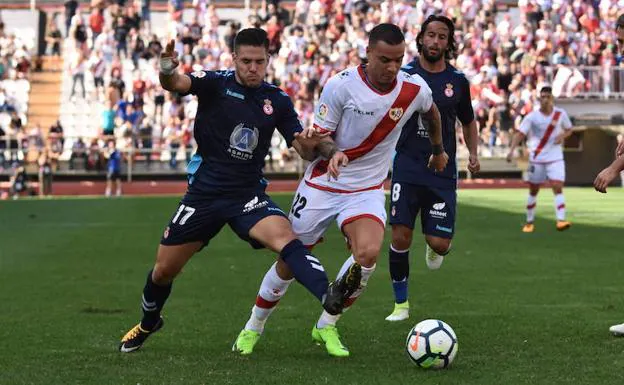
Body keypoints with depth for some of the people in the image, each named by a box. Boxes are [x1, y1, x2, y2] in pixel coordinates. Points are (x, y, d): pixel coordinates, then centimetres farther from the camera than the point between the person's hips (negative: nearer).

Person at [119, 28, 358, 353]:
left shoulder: (277, 101, 1)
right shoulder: (215, 83, -7)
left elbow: (306, 150, 0)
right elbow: (175, 84, -26)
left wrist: (312, 144, -25)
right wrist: (166, 71, -51)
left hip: (248, 195, 0)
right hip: (203, 193, 0)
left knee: (284, 237, -30)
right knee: (163, 270, 9)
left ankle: (328, 296, -49)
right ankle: (148, 323, 39)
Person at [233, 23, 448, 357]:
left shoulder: (414, 89, -9)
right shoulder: (341, 85, -18)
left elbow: (432, 112, 17)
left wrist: (439, 150, 31)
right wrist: (333, 154, -34)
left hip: (367, 190, 2)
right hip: (322, 186, -1)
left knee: (368, 254, -26)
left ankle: (327, 326, -3)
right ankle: (253, 327, 31)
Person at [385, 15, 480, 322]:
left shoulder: (457, 81, 5)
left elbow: (468, 122, 20)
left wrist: (473, 154, 8)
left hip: (443, 172, 1)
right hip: (407, 168, -1)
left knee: (440, 244, -5)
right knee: (401, 236, -10)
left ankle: (432, 248, 34)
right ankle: (400, 304, 8)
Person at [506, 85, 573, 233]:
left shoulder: (560, 114, -1)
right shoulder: (532, 117, -7)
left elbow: (569, 129, 15)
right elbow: (520, 134, -14)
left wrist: (563, 135, -9)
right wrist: (511, 150, -28)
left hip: (555, 158, 0)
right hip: (536, 159, 0)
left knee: (558, 188, -16)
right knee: (533, 191, 9)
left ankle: (561, 220, -24)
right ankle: (529, 222, 22)